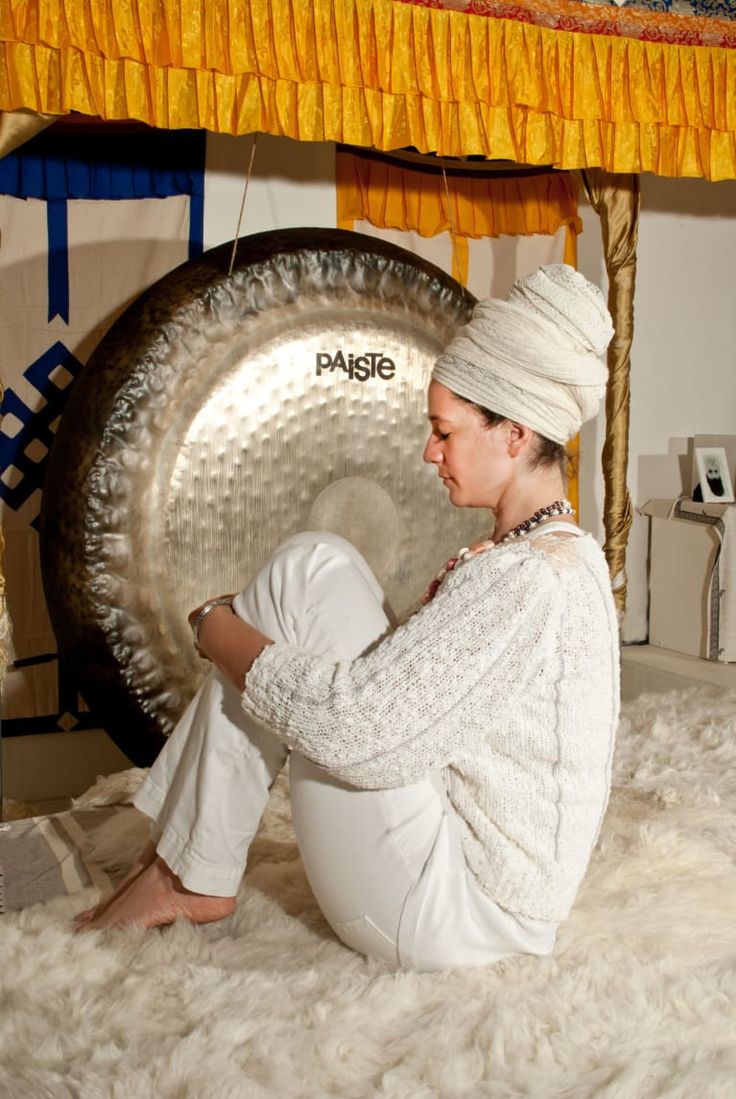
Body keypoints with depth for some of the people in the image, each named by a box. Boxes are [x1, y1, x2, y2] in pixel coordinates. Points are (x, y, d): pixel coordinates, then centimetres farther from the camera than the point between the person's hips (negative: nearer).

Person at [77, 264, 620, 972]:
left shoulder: (520, 580, -22)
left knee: (312, 567, -14)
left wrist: (217, 630, -11)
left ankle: (192, 877, -2)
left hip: (448, 912, -9)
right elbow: (414, 682, 15)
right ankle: (187, 855, 10)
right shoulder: (564, 554, 8)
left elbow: (348, 729, -26)